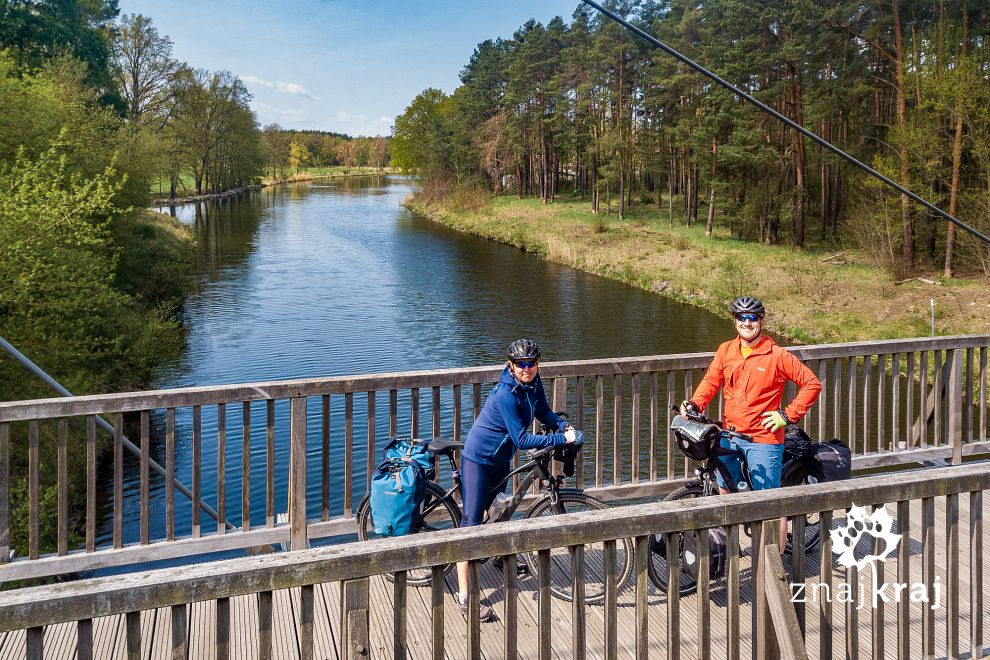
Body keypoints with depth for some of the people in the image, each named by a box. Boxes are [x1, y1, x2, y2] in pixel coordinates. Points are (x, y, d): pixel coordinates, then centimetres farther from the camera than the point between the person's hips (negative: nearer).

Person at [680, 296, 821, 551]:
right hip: (729, 436, 6)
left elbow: (812, 384, -6)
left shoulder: (777, 355, -10)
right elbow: (711, 381, 6)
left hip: (763, 439, -5)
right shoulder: (725, 351, 4)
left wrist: (788, 414, -10)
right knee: (725, 493, 16)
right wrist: (694, 404, -12)